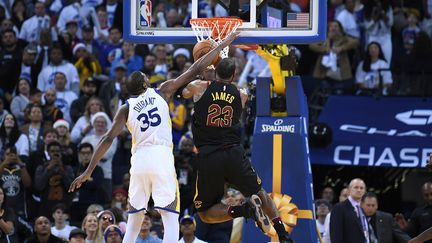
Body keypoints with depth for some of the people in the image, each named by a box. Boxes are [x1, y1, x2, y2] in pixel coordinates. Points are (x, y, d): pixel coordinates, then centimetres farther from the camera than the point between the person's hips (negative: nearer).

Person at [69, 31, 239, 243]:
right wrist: (222, 45, 19)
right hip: (162, 157, -2)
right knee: (171, 219, -1)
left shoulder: (126, 108, 13)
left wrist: (88, 172, 3)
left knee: (133, 222, 15)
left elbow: (108, 139, 3)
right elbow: (195, 70, 11)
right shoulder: (162, 92, 10)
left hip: (139, 160, 2)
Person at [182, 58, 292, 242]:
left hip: (208, 157, -2)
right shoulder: (242, 95, 7)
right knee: (259, 191, 27)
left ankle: (242, 210, -18)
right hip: (234, 154, 2)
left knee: (205, 214, 9)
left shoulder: (199, 87, 2)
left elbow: (184, 93, 27)